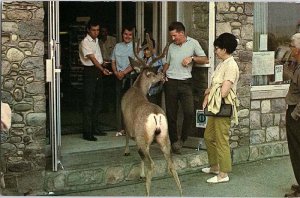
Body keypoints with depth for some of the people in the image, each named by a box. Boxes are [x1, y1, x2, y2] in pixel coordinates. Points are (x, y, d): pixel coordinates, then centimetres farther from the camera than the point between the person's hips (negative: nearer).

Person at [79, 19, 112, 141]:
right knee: (88, 103, -8)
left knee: (97, 102, 13)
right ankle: (87, 132, -7)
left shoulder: (96, 41, 15)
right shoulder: (85, 42, -13)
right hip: (89, 72, -9)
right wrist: (102, 69, -37)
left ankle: (94, 128, 23)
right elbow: (92, 59, -26)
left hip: (98, 72, 9)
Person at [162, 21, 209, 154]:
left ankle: (182, 139, 2)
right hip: (170, 83, 3)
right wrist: (163, 74, 5)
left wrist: (192, 58, -12)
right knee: (171, 114, 3)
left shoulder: (193, 43, 5)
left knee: (189, 112, -16)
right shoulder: (171, 46, 14)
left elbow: (205, 60, 2)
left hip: (185, 83, -3)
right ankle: (174, 141, 16)